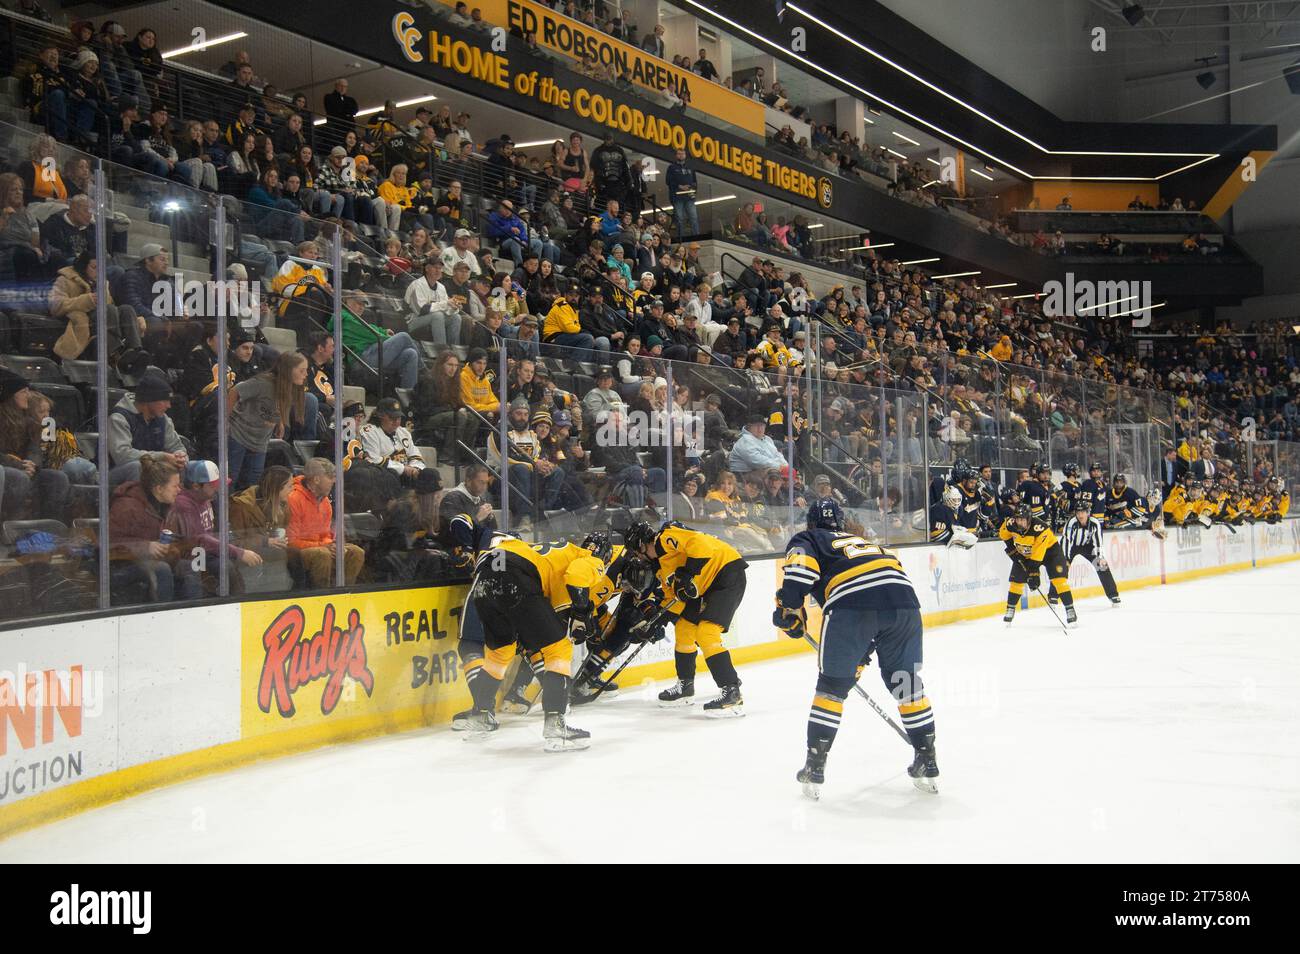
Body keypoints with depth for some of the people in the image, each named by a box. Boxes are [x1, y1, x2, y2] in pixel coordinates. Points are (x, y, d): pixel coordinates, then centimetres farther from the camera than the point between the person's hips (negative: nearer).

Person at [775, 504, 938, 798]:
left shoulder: (805, 539, 26)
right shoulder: (863, 542, 42)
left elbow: (799, 565, 0)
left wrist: (789, 609, 8)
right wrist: (860, 658, 44)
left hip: (851, 603, -4)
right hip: (904, 601, 5)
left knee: (833, 685, 11)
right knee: (908, 682, 21)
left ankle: (814, 768, 13)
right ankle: (927, 762, 27)